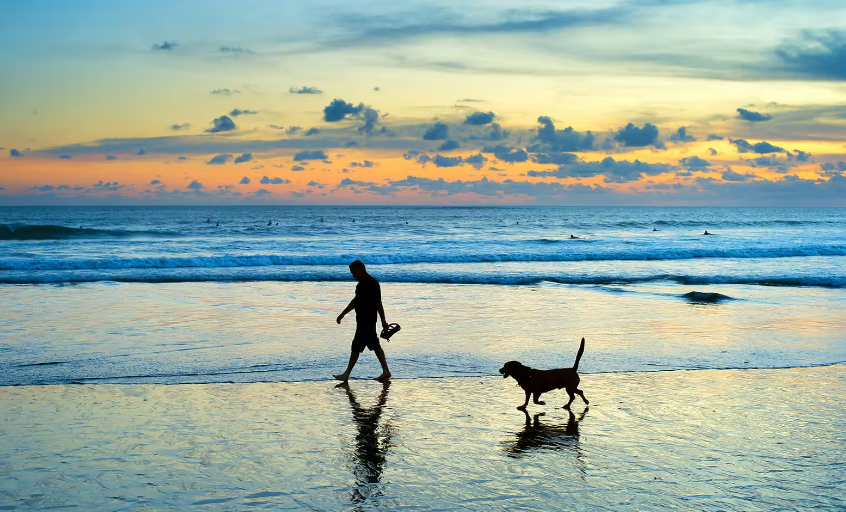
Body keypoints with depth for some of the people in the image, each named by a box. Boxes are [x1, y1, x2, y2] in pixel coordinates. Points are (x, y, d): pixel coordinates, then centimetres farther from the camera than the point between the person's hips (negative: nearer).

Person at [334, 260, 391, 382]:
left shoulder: (372, 284, -17)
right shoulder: (361, 284, 12)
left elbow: (378, 303, -17)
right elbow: (355, 301, 21)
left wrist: (383, 320, -16)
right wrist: (342, 314, 24)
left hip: (367, 322, -10)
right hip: (363, 321, 10)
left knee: (356, 347, -4)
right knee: (375, 346, 12)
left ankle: (347, 374, 3)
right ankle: (386, 371, 16)